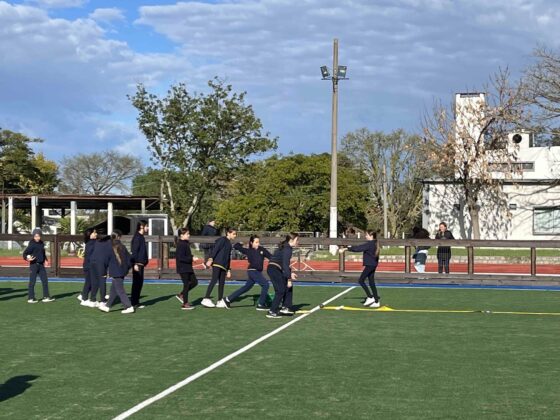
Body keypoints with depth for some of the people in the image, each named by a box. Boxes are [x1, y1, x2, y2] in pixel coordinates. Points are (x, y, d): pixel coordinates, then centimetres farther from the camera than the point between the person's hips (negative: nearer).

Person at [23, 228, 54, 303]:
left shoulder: (42, 243, 10)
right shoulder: (32, 244, -11)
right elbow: (25, 253, -14)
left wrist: (45, 259, 17)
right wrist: (27, 258, -32)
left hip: (41, 264, 7)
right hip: (34, 264, -7)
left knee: (45, 280, 8)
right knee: (32, 281, -2)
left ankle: (46, 297, 16)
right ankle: (30, 298, 5)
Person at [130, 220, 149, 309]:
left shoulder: (141, 237, 17)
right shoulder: (137, 237, -13)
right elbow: (134, 251, -19)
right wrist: (135, 264, -23)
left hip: (140, 263, 10)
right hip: (137, 264, -10)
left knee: (139, 283, 11)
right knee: (136, 283, -7)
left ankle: (136, 302, 16)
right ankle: (134, 303, -3)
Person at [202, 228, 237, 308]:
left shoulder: (229, 244, 23)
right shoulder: (222, 240, -2)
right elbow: (215, 249, -14)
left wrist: (228, 270, 26)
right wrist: (210, 259, -26)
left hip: (223, 266, 8)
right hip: (217, 263, -8)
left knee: (222, 283, 6)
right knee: (214, 280, -15)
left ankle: (220, 301, 10)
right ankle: (206, 299, -18)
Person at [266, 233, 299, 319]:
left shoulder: (286, 247, 13)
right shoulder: (287, 249, -17)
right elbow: (285, 265, -21)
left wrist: (290, 273, 19)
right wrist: (289, 279, -21)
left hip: (276, 270, 10)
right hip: (274, 269, -10)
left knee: (288, 287, 13)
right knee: (280, 290, -10)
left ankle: (285, 307, 18)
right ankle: (271, 312, -8)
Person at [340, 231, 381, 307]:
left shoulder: (369, 244, -16)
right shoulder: (374, 244, 12)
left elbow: (358, 248, -21)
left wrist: (346, 249, -21)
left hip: (370, 265, -10)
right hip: (373, 265, 10)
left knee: (361, 280, -5)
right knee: (372, 283, 10)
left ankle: (370, 297, -5)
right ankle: (376, 302, 10)